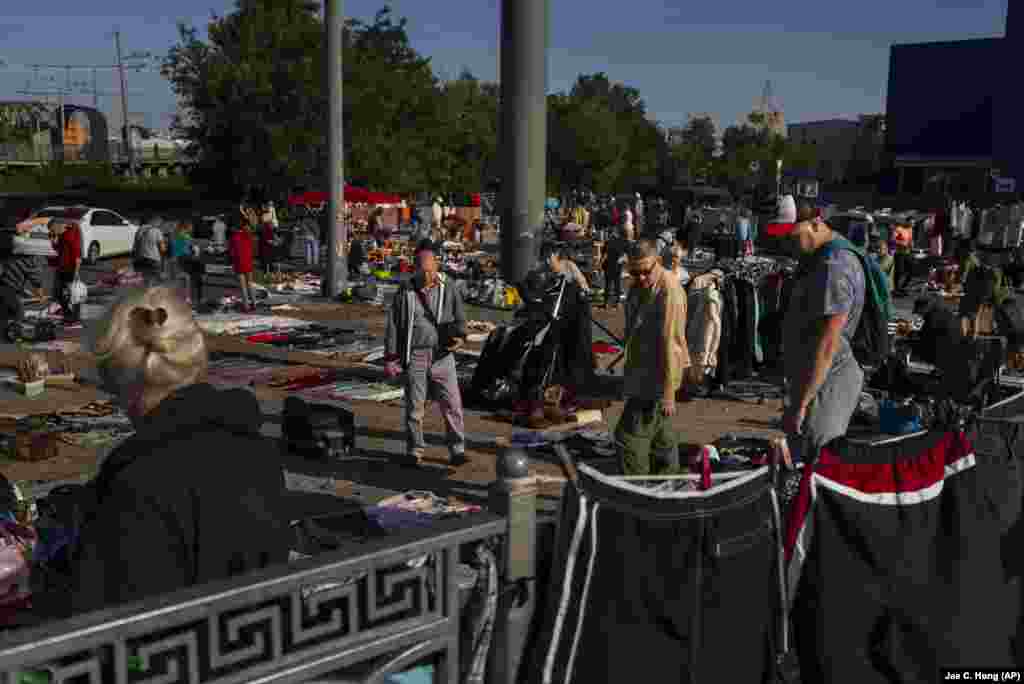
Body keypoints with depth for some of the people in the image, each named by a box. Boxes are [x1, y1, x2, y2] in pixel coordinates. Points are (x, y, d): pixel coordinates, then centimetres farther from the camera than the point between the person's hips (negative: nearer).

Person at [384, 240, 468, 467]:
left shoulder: (449, 288, 1)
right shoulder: (405, 291, 1)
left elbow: (459, 317, 5)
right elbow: (393, 325, 3)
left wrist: (459, 336, -17)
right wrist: (391, 357, 0)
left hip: (442, 355, 0)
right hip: (415, 356, 0)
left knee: (452, 403, -3)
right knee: (414, 406, 6)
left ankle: (457, 449, 7)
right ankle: (414, 450, 19)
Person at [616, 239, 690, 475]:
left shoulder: (669, 291, -22)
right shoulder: (639, 286, 8)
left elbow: (670, 343, -25)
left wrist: (668, 392, -26)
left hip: (657, 377, -10)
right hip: (642, 373, 10)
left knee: (630, 436, -10)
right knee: (660, 435, 20)